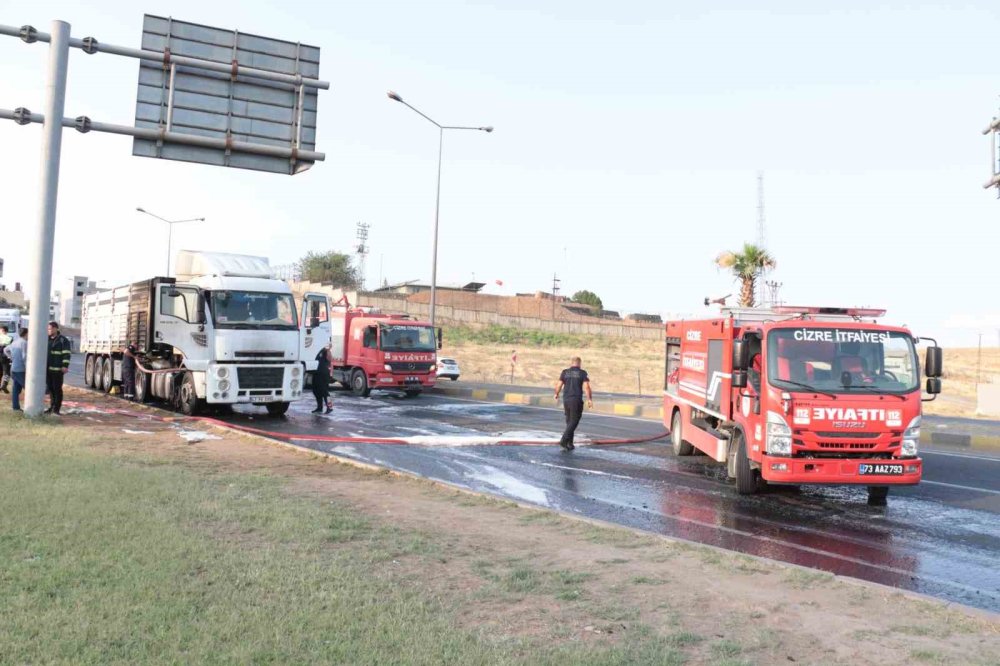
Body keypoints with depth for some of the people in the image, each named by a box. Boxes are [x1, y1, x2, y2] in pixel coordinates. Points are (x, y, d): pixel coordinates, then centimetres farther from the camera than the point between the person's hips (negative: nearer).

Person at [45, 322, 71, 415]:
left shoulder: (63, 340, -6)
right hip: (47, 368, 7)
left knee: (57, 389, -4)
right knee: (50, 388, 11)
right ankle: (51, 407, 18)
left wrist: (65, 366, -19)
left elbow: (66, 354, -12)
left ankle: (56, 409, -1)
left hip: (57, 369, -7)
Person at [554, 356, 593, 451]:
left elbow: (559, 385, 2)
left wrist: (556, 394, 21)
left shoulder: (565, 372, 5)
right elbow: (586, 387, -11)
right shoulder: (582, 373, -2)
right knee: (574, 421, -1)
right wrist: (590, 399, -5)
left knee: (569, 421, 14)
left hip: (566, 400, 4)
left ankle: (570, 444, 14)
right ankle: (564, 440, -18)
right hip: (576, 400, -4)